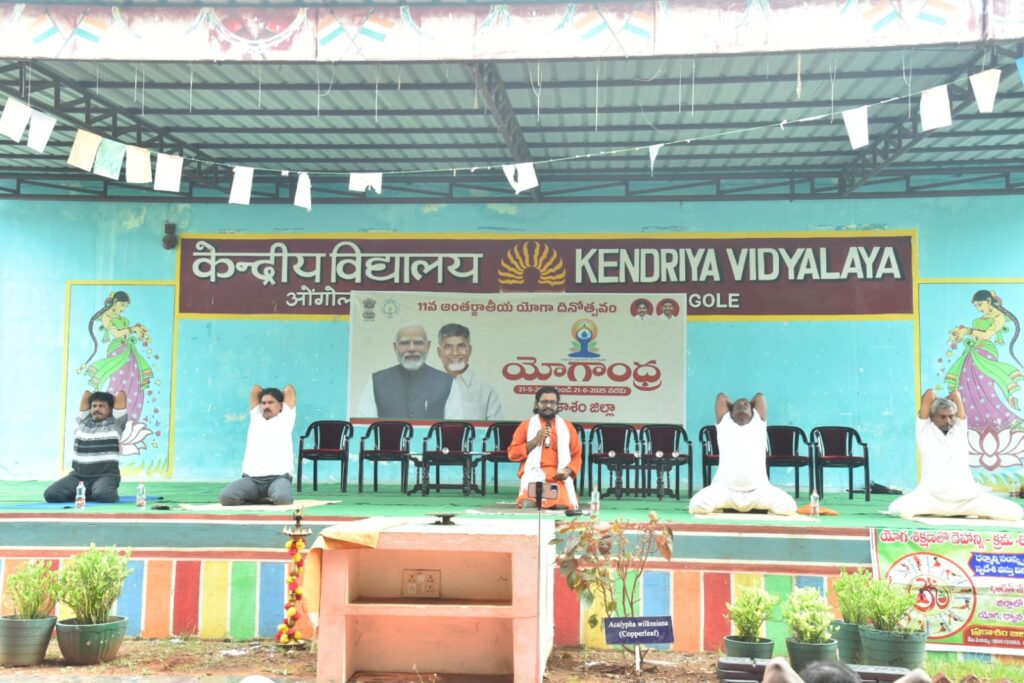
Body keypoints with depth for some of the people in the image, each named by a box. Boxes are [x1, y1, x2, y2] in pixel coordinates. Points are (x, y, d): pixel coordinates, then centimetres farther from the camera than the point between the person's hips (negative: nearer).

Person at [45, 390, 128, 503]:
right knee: (50, 494, -16)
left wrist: (111, 401, 19)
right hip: (78, 474, 5)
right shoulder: (83, 421, 16)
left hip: (105, 474, -5)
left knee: (103, 495, -37)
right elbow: (87, 394, 14)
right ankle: (88, 493, 6)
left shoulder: (115, 423, 4)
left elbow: (121, 394, 0)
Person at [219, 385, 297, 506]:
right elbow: (255, 389, 25)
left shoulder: (285, 418, 16)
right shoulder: (256, 417, 23)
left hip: (278, 477, -2)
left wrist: (279, 398, 33)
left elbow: (289, 389, 16)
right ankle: (262, 501, -2)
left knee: (282, 499, -38)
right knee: (226, 497, -28)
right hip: (251, 478, 3)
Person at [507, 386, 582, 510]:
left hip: (559, 479, 2)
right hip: (533, 478, -2)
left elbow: (577, 455, 15)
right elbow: (512, 454, 6)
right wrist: (535, 441, -5)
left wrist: (569, 470, -6)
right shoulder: (526, 425, 11)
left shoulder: (567, 426, 16)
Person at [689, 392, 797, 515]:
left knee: (788, 507, -23)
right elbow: (721, 397, 21)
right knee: (698, 506, -27)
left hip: (758, 490, 1)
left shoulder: (758, 421, 15)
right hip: (725, 489, -1)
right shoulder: (724, 421, 13)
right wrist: (732, 406, 35)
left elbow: (760, 397, 22)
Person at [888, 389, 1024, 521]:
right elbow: (930, 394, 7)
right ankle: (932, 511, 0)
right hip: (933, 496, -3)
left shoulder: (960, 429, 21)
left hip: (967, 496, 3)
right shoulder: (925, 430, 11)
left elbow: (956, 395, 17)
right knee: (898, 509, -33)